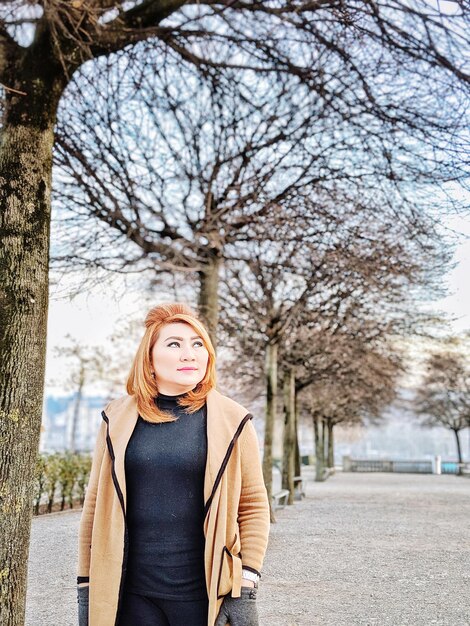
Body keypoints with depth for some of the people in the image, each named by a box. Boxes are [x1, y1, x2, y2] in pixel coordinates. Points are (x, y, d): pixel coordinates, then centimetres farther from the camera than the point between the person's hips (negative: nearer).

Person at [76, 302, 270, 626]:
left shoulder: (232, 421, -3)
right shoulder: (118, 419, 1)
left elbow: (254, 507, -1)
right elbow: (95, 506, 4)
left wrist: (245, 589, -6)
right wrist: (86, 587, 4)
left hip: (205, 596, -1)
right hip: (131, 595, 1)